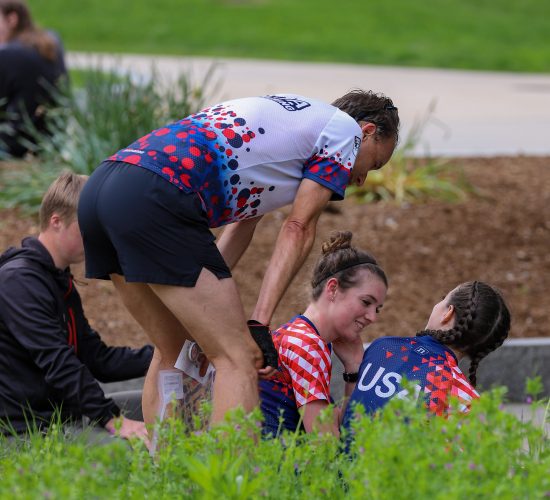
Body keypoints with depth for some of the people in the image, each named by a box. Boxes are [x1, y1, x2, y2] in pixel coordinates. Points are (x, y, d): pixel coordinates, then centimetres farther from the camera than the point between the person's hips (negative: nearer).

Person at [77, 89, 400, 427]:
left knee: (174, 353, 22)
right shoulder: (346, 128, 12)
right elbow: (299, 230, 3)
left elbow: (243, 221, 28)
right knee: (239, 358, -6)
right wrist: (260, 324, -1)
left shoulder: (285, 114, 35)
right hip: (155, 198, -9)